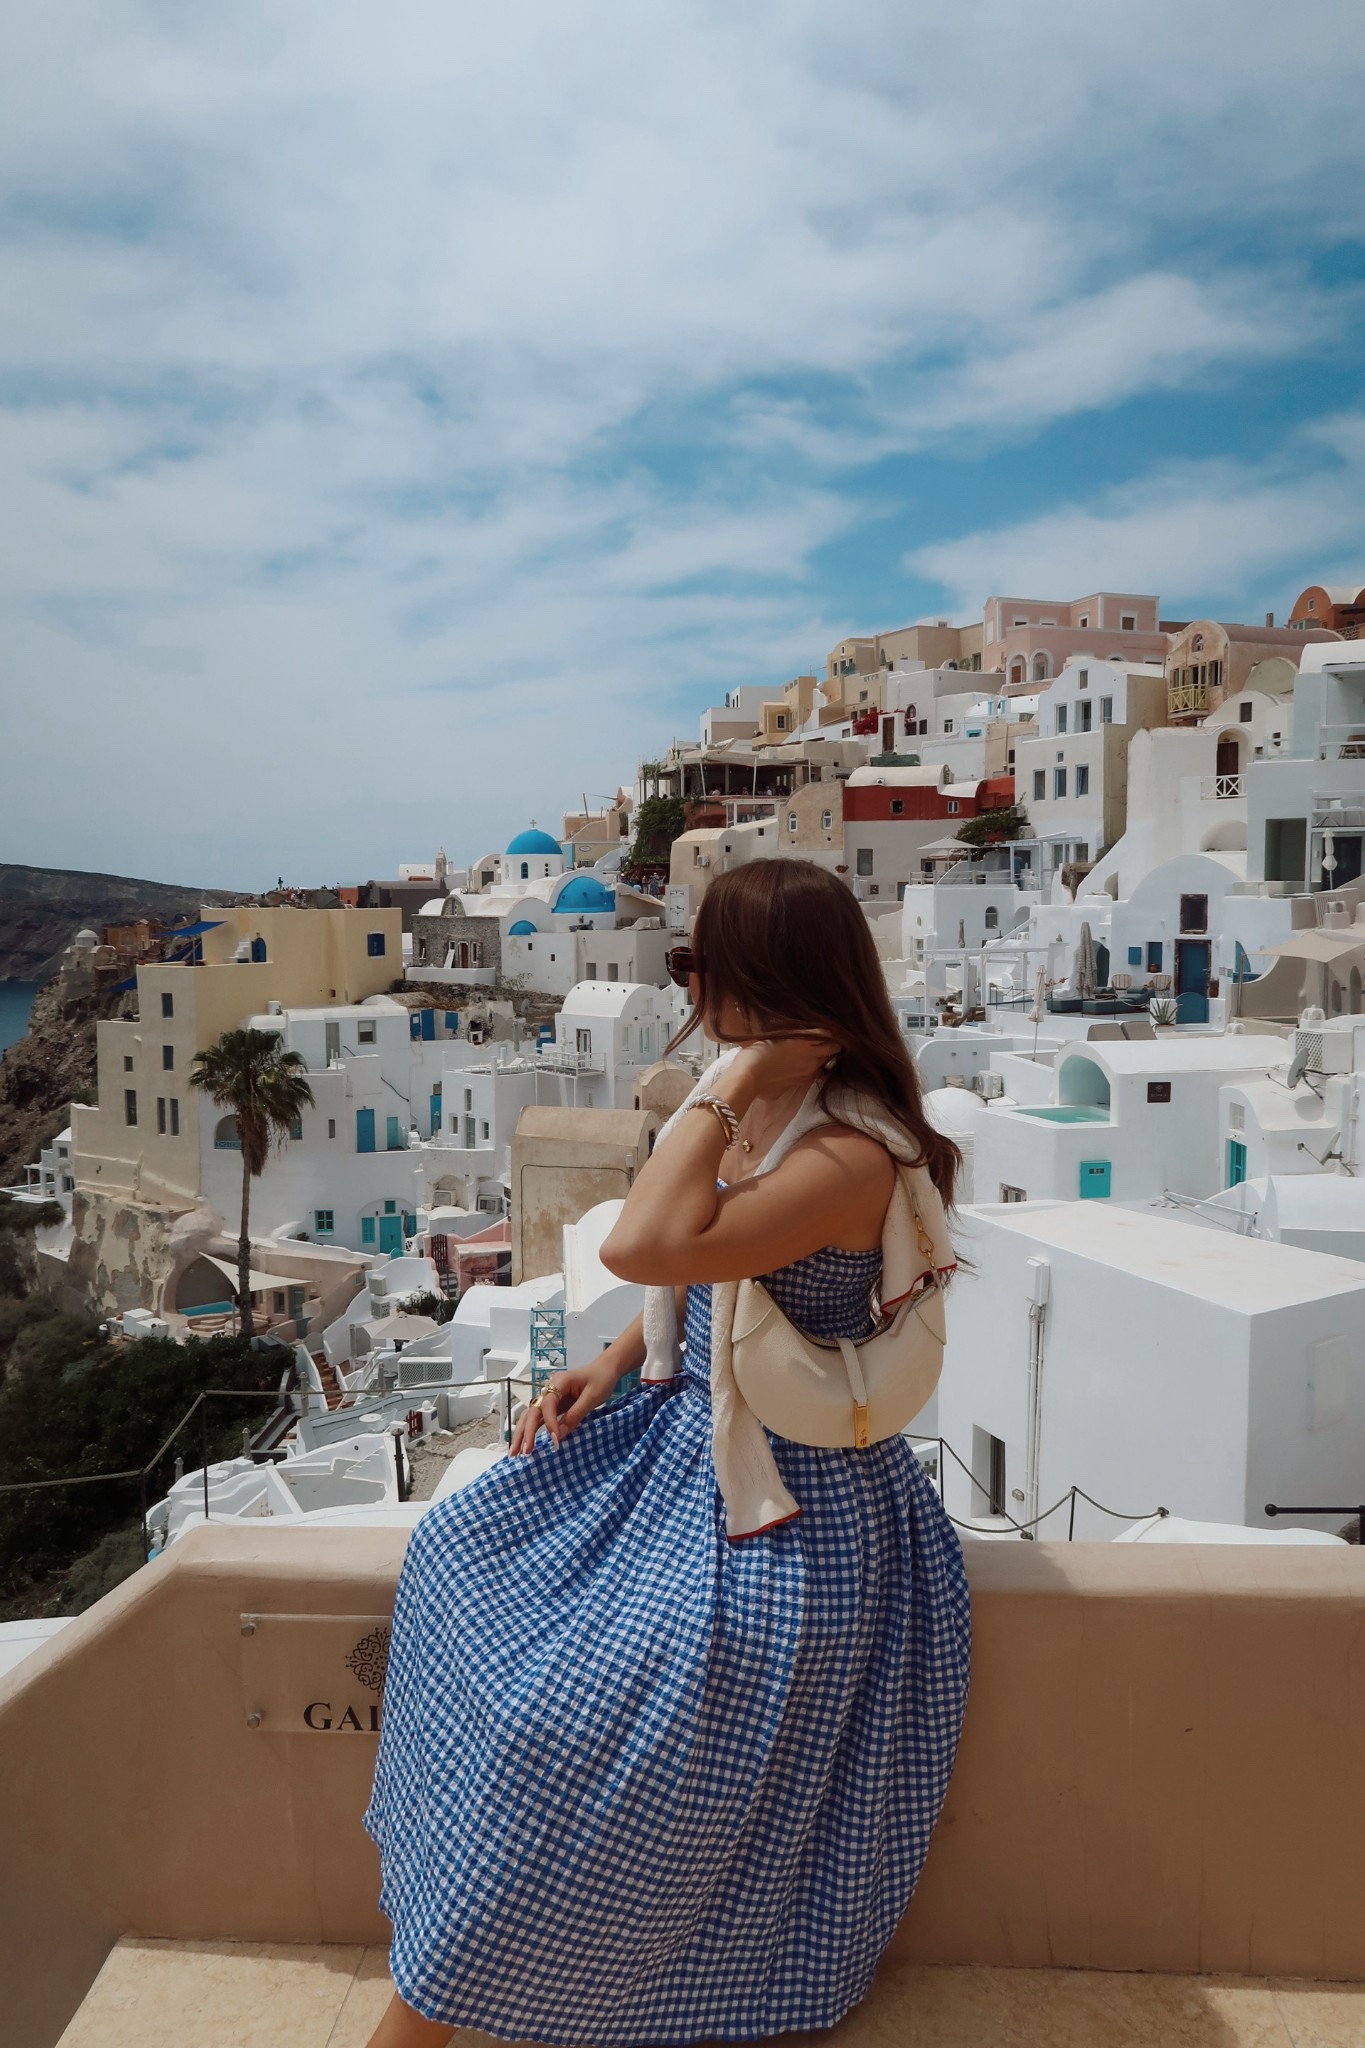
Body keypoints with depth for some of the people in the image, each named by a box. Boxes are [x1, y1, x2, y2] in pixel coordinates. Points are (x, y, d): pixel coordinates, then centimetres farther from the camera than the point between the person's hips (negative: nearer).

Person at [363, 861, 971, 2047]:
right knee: (467, 1553, 14)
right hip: (692, 1428, 10)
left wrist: (726, 1089, -33)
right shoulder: (760, 1100, -1)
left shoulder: (851, 1151, -29)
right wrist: (614, 1363, 5)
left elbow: (644, 1248, -39)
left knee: (563, 1723, -8)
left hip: (781, 1499, -9)